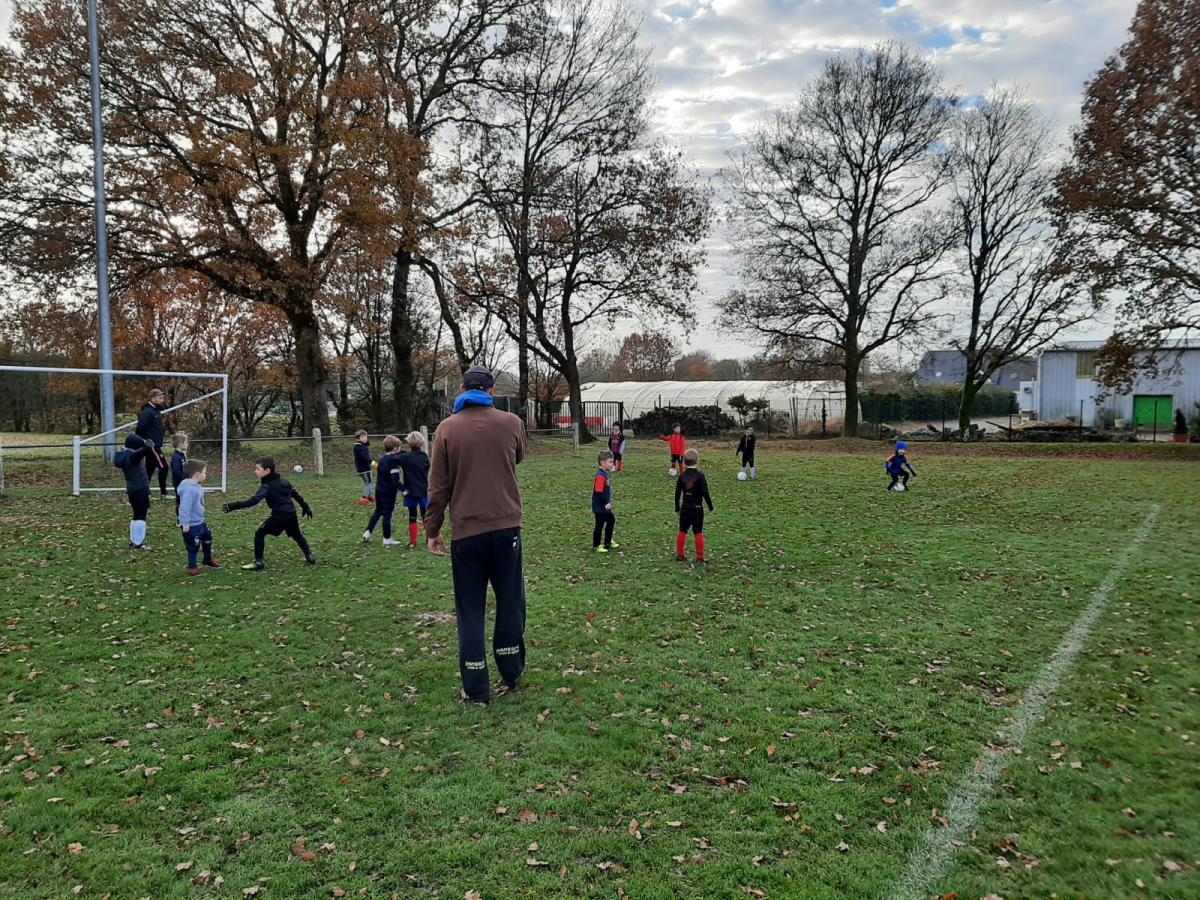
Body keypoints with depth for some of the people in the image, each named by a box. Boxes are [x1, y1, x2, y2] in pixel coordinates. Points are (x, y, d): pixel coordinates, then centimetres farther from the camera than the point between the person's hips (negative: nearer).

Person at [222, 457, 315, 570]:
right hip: (291, 514, 7)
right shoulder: (284, 481, 13)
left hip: (278, 516, -7)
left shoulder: (266, 486, -9)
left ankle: (259, 561, 1)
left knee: (259, 534, 6)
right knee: (297, 535, 27)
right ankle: (310, 556, 27)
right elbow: (296, 494, 20)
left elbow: (253, 501, -21)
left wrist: (234, 506, -24)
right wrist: (306, 507, 31)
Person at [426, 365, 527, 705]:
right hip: (506, 527, 1)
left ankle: (476, 689, 10)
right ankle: (511, 673, 28)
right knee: (510, 600, 16)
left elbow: (438, 486, -1)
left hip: (466, 530, -1)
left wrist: (432, 530, 7)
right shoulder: (511, 423, 0)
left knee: (470, 610, 8)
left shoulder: (447, 429, -2)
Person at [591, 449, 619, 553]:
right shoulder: (600, 476, -23)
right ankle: (596, 546, 13)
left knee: (611, 520, 19)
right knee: (600, 525, 0)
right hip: (600, 506, -10)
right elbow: (599, 492, -26)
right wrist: (606, 503, -24)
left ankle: (608, 543, 32)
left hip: (605, 505, 10)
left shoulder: (606, 474, 8)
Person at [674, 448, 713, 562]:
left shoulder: (682, 476, 0)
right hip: (697, 508, -3)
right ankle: (700, 556, 3)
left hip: (685, 508, 3)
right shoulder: (700, 476, -12)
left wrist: (677, 508, 14)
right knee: (698, 532, 2)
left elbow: (677, 493, 4)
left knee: (682, 531, 12)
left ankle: (679, 554, 17)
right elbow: (705, 493, -15)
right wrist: (710, 507, -5)